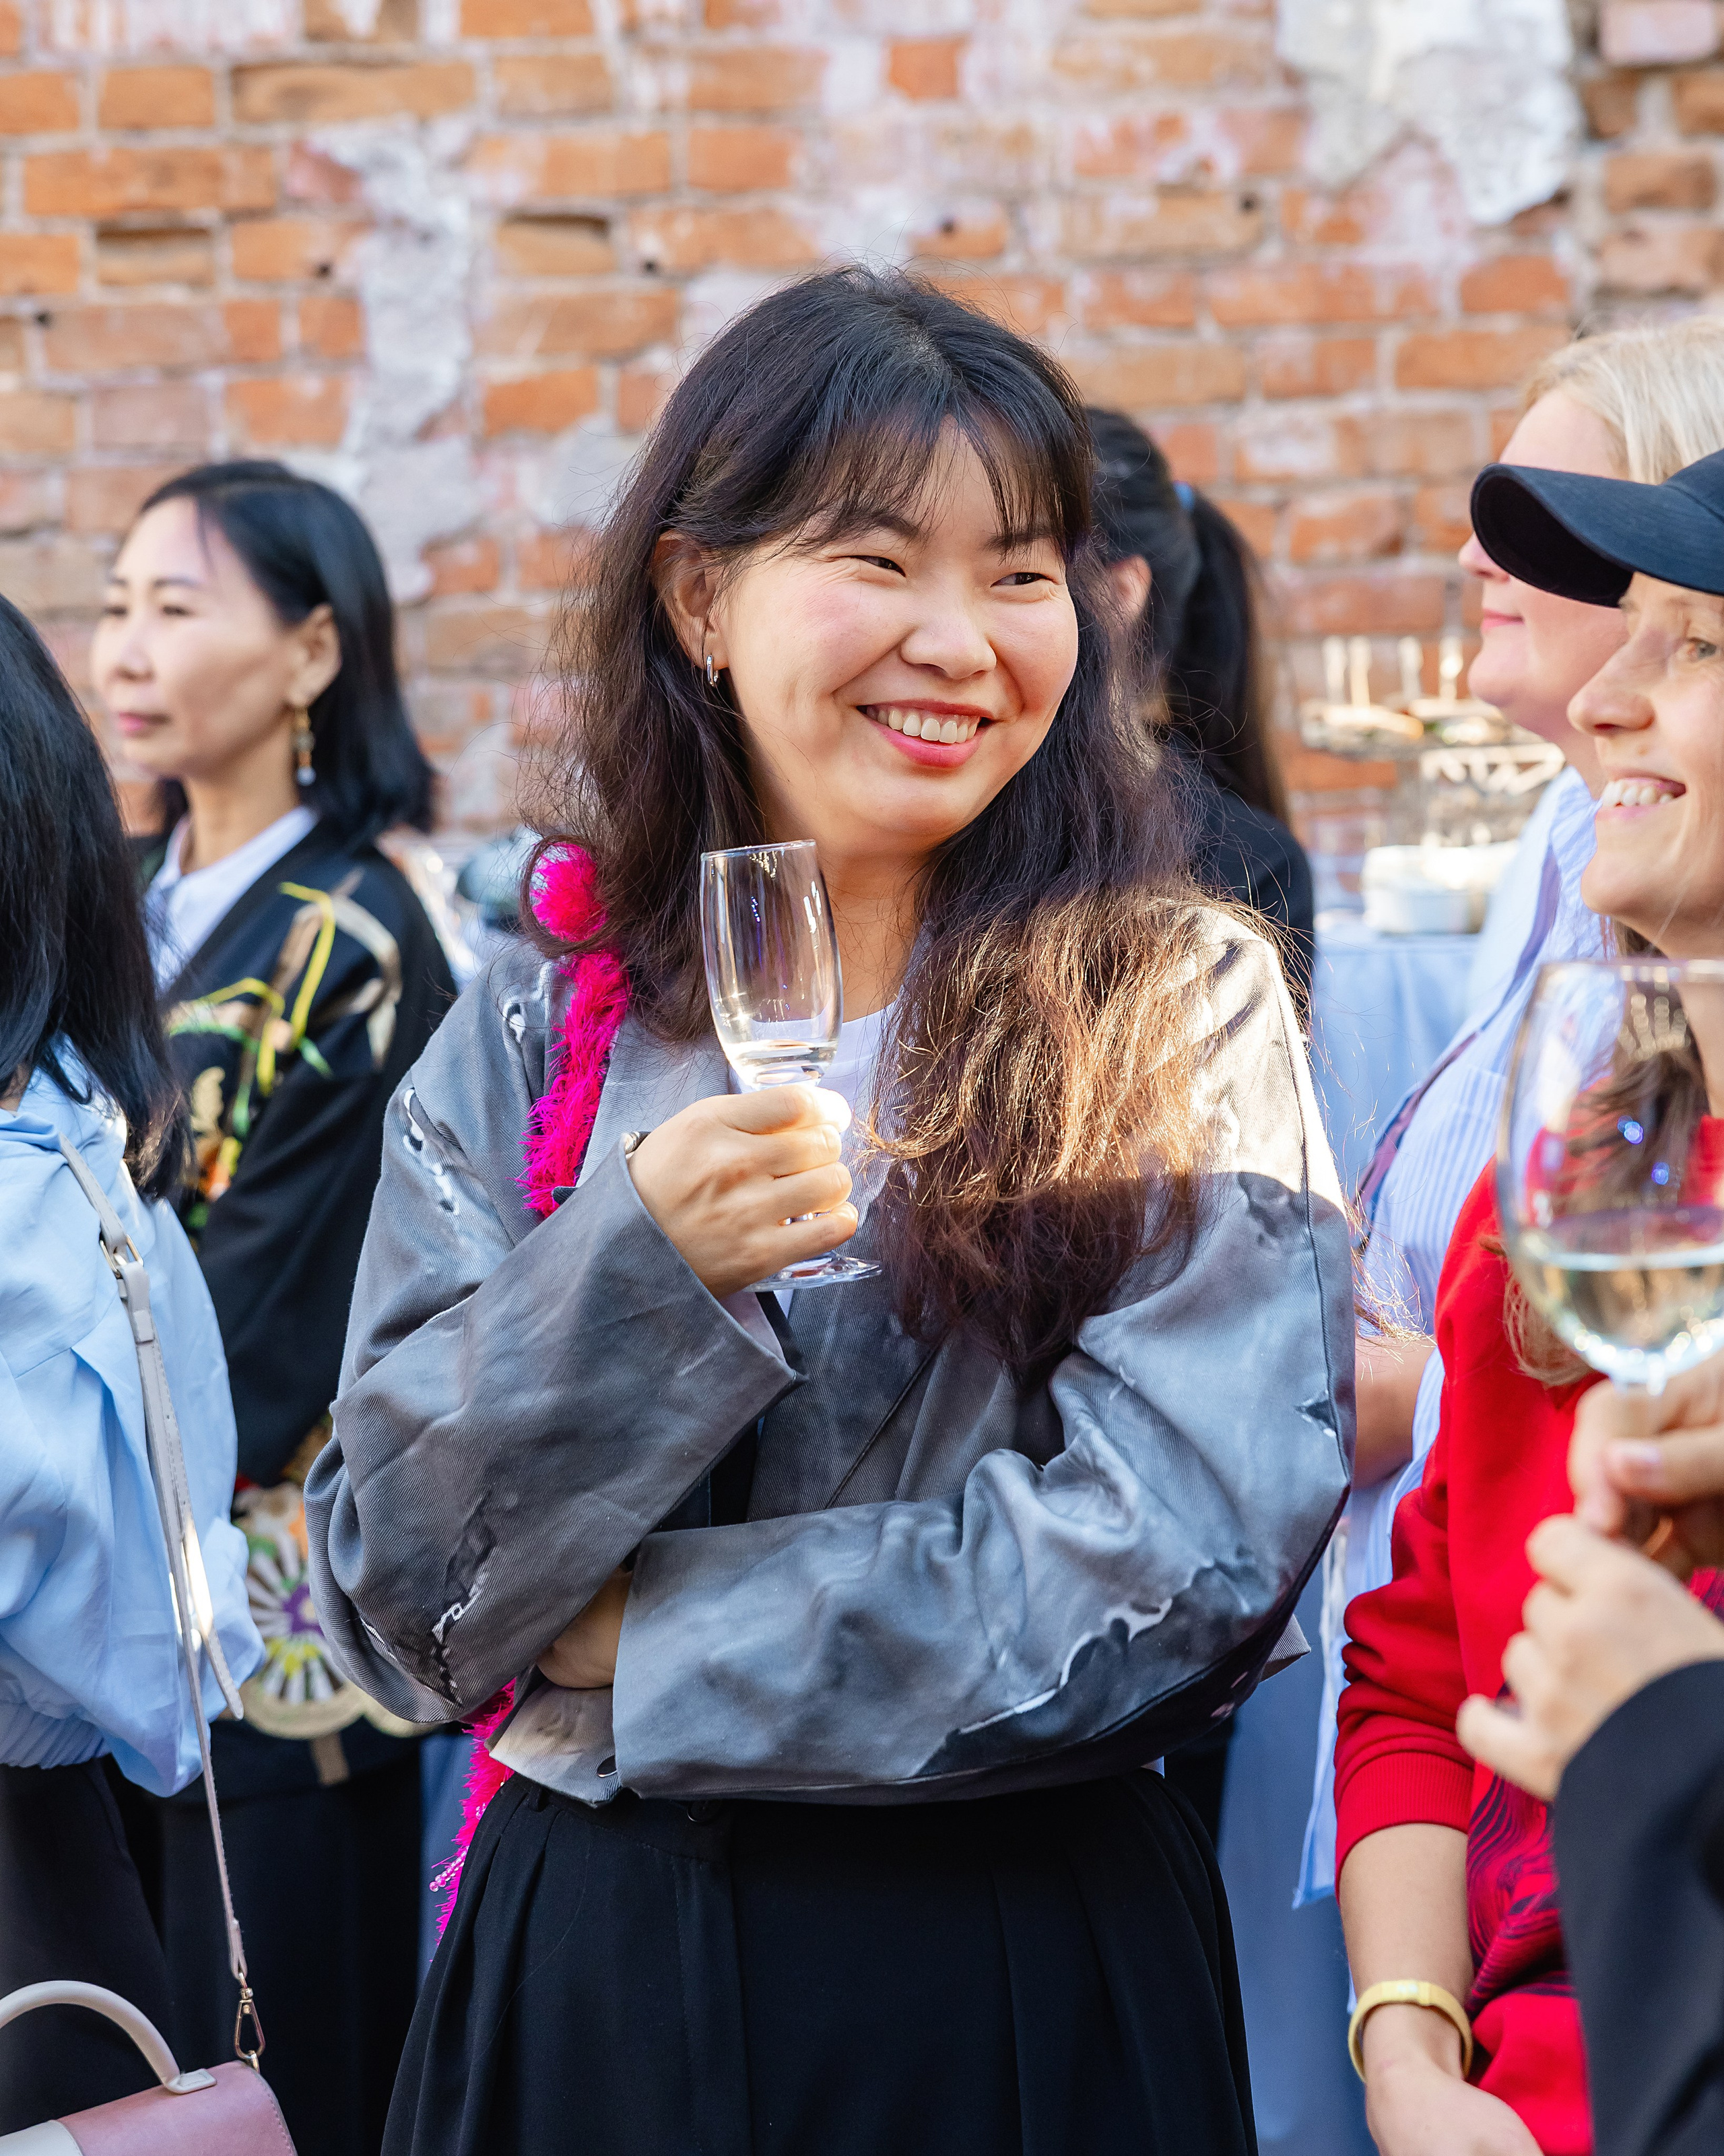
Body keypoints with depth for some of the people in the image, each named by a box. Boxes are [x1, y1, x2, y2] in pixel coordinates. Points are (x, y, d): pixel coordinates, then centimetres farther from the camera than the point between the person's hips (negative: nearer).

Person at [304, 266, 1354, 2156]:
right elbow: (390, 1603, -5)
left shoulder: (1179, 1017, -7)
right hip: (580, 1964, 2)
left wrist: (626, 1640, -11)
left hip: (1017, 1985, -2)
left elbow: (1180, 1565, -16)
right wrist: (634, 1279, -21)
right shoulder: (525, 1044, 0)